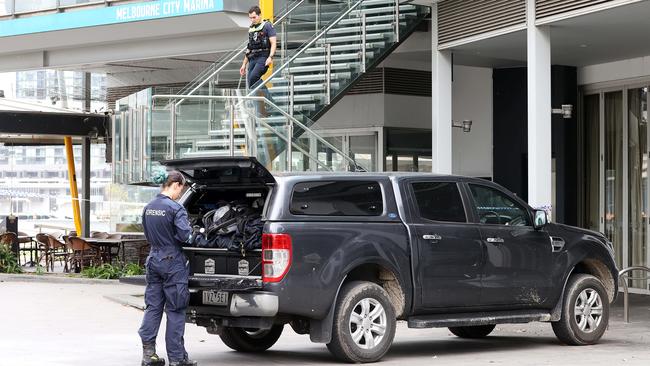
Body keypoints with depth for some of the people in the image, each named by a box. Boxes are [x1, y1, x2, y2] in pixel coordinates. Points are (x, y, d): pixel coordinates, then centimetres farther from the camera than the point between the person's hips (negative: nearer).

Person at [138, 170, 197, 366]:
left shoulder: (148, 208, 8)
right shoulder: (175, 208, -16)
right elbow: (185, 235, -21)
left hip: (154, 260, 7)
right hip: (173, 262, -7)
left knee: (153, 307, 10)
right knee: (175, 310, 1)